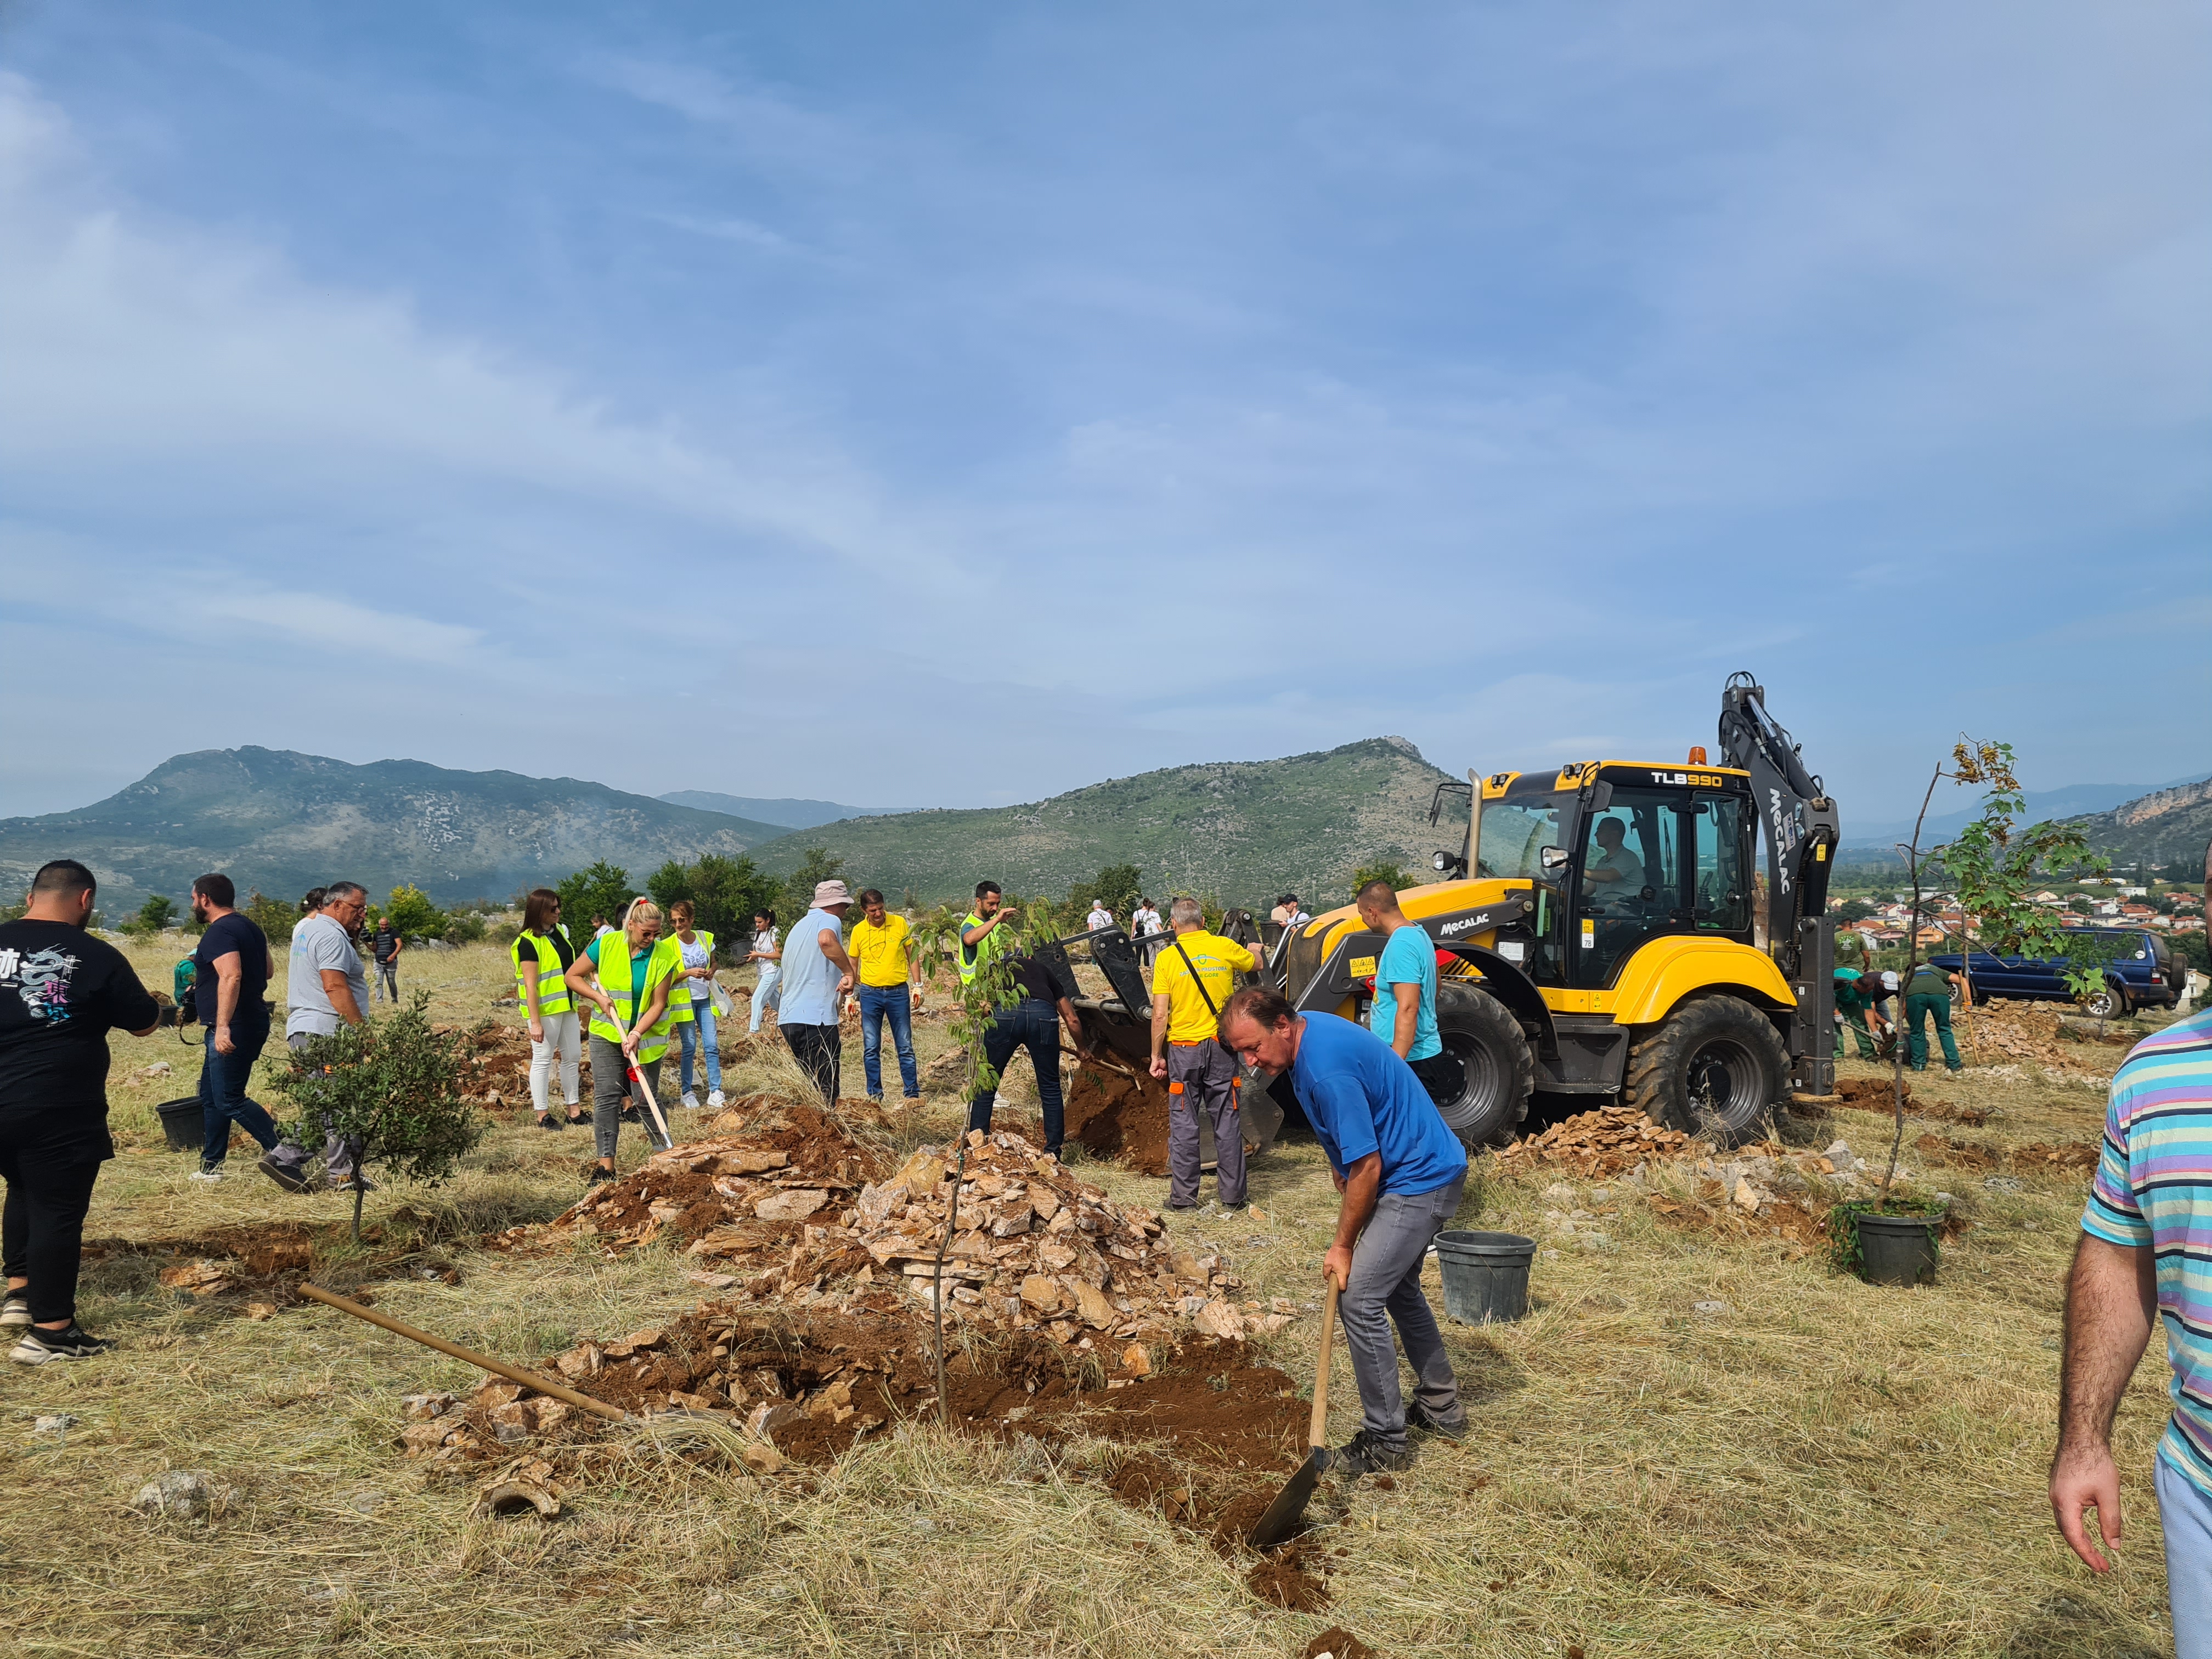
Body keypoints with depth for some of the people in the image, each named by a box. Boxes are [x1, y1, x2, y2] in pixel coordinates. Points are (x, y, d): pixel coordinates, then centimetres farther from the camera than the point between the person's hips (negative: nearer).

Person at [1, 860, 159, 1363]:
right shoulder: (98, 957, -9)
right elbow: (144, 1024, 0)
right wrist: (152, 1002, 19)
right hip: (60, 1111, -5)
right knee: (58, 1211, 2)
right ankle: (49, 1332, 7)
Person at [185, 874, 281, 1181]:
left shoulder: (219, 932, -16)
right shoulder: (248, 927, 15)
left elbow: (232, 977, -29)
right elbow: (268, 969, 26)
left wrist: (223, 1026, -35)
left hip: (233, 1029, -11)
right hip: (252, 1023, 11)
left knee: (230, 1101, -8)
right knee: (211, 1096, 18)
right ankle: (210, 1165, 24)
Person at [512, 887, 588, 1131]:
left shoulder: (559, 931, 9)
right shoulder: (528, 942, -16)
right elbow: (530, 985, -19)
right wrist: (535, 1022, -21)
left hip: (567, 1006, 9)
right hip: (544, 1010, -9)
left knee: (572, 1056, 13)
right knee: (543, 1059, 1)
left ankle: (574, 1110, 22)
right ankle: (543, 1114, 10)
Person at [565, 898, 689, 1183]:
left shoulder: (664, 955, -11)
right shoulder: (606, 945, -9)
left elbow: (658, 1004, -12)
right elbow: (571, 976, 1)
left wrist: (636, 1035, -22)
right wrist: (599, 997, -12)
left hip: (646, 1037, -1)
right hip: (607, 1034, 1)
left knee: (646, 1098, 0)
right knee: (606, 1096, -2)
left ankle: (665, 1152, 16)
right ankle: (605, 1164, 0)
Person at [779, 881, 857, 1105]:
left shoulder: (799, 926, 23)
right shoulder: (830, 920, -4)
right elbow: (826, 940, -30)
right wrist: (849, 972, -21)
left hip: (788, 1018, 9)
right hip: (816, 1019, -9)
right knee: (826, 1093, -7)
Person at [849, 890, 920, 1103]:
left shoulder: (900, 923, -3)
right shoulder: (858, 931, -1)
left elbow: (911, 955, 5)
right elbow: (853, 965, 9)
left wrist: (917, 985, 0)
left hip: (898, 992, -1)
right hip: (870, 993, 1)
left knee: (905, 1046, 4)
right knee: (871, 1048, 3)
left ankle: (913, 1093, 11)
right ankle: (875, 1094, 13)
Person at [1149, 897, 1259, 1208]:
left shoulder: (1166, 958, -6)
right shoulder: (1225, 947, 0)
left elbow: (1160, 1015, -7)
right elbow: (1257, 965, 21)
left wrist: (1157, 1056, 2)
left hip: (1183, 1049, -1)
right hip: (1221, 1045, 2)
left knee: (1183, 1124, 6)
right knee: (1227, 1121, 9)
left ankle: (1183, 1196, 9)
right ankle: (1232, 1194, 14)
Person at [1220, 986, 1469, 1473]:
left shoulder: (1328, 1070, -30)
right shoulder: (1308, 1030, 0)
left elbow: (1367, 1167, -25)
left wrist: (1343, 1247, -15)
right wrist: (1338, 1162, 15)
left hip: (1419, 1182, -11)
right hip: (1427, 1171, 11)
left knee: (1359, 1298, -11)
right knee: (1397, 1287, 23)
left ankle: (1384, 1442, 0)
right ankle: (1441, 1407, 37)